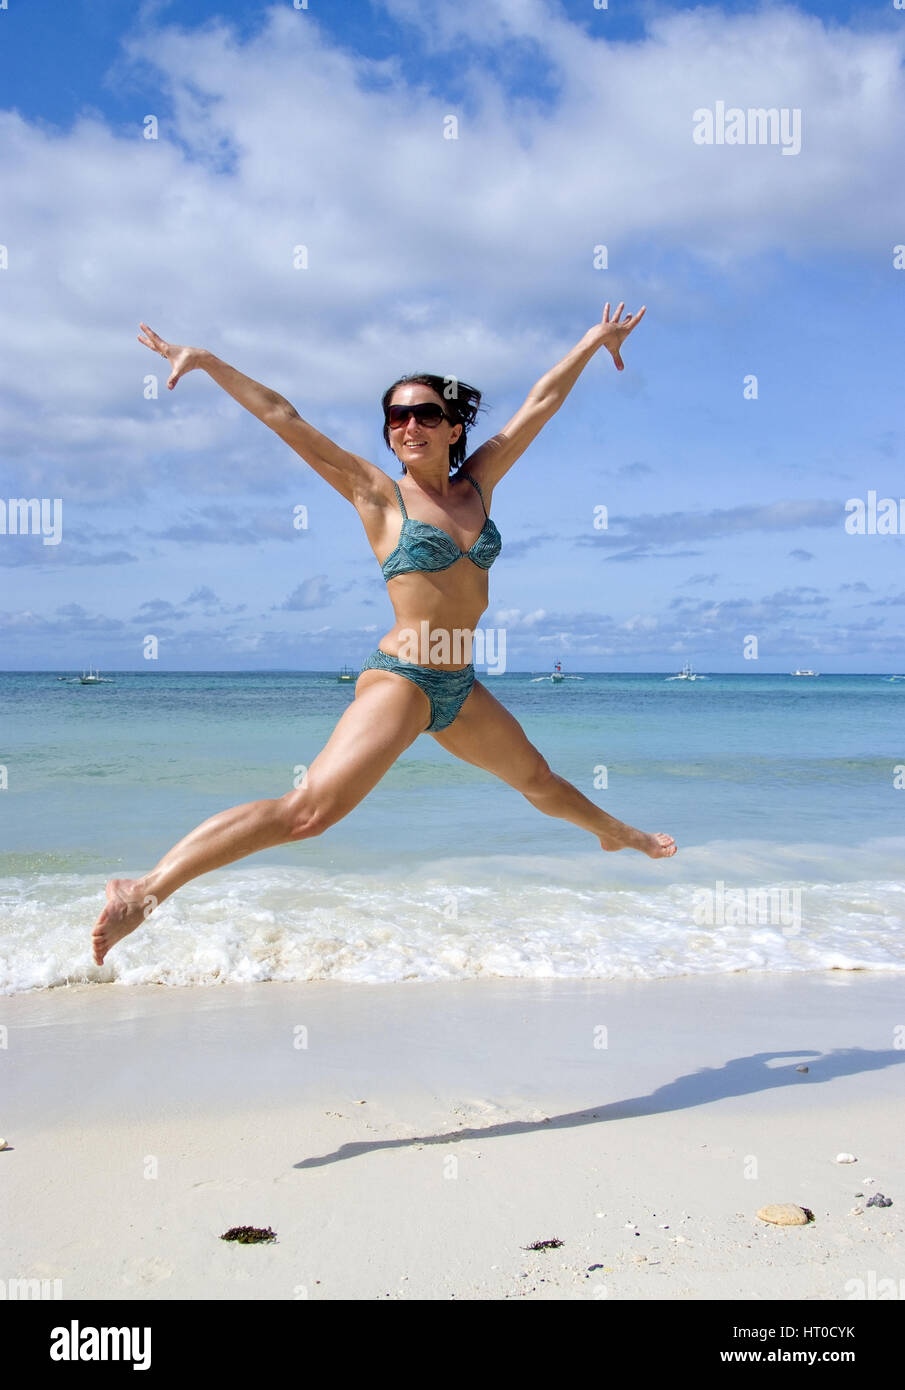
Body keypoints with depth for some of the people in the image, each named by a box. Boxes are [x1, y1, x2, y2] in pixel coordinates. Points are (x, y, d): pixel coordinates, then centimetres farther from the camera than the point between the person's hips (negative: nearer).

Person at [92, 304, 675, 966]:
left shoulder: (477, 484, 9)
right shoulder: (379, 494, -4)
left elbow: (540, 403, 14)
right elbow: (282, 416, -8)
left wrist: (594, 342, 21)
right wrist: (208, 362, -12)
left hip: (461, 686, 6)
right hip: (400, 678, -6)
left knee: (538, 778, 28)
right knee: (309, 809, -21)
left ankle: (615, 832, 57)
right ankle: (147, 889, -22)